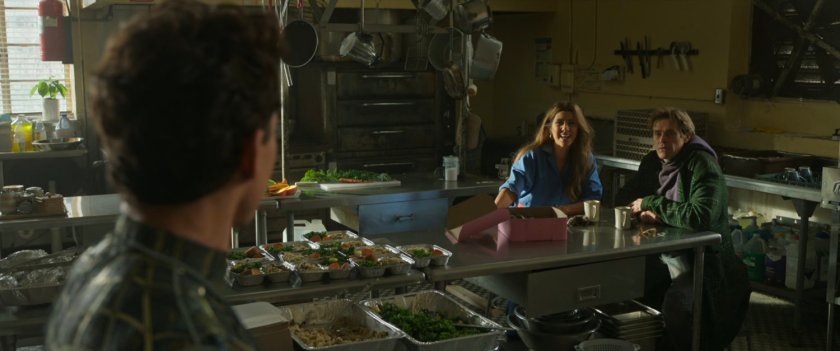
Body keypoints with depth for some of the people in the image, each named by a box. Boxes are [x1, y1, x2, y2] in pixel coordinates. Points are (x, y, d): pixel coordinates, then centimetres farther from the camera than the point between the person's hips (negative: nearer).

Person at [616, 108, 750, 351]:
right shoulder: (652, 161, 6)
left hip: (701, 260, -7)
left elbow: (700, 217, -30)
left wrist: (651, 203, -21)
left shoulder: (702, 165, -16)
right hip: (663, 253, 7)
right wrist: (645, 212, -10)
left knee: (676, 307, -33)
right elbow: (623, 197, 12)